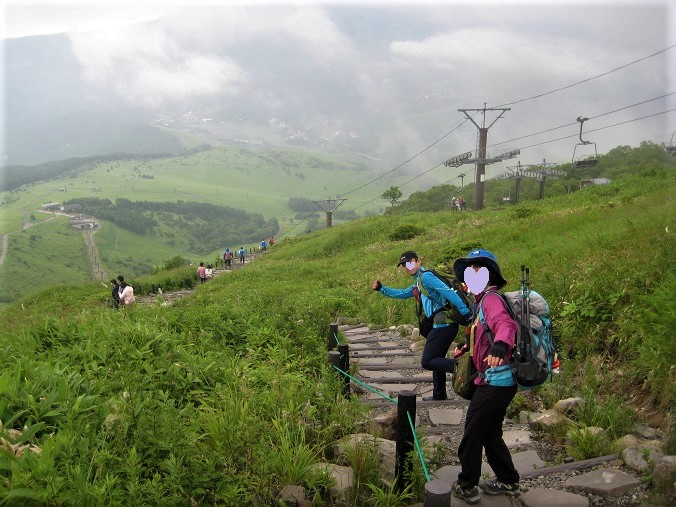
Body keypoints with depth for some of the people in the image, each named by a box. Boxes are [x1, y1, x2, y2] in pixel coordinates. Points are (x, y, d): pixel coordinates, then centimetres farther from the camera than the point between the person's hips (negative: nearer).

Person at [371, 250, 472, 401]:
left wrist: (465, 311, -30)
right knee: (437, 359, 20)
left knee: (427, 362, -9)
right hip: (442, 325, 10)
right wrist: (381, 288, 32)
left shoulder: (425, 276, -10)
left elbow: (447, 291, -22)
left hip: (443, 325, -10)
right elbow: (402, 294, 36)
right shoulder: (418, 283, 21)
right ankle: (439, 395, 29)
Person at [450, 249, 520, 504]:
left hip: (495, 380, -10)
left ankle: (466, 487, 14)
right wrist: (467, 346, 34)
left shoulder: (491, 298, -15)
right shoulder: (483, 300, 16)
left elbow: (506, 323, -36)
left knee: (472, 432, 2)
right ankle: (508, 482, 32)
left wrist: (501, 344, -54)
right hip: (499, 380, 10)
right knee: (490, 433, 20)